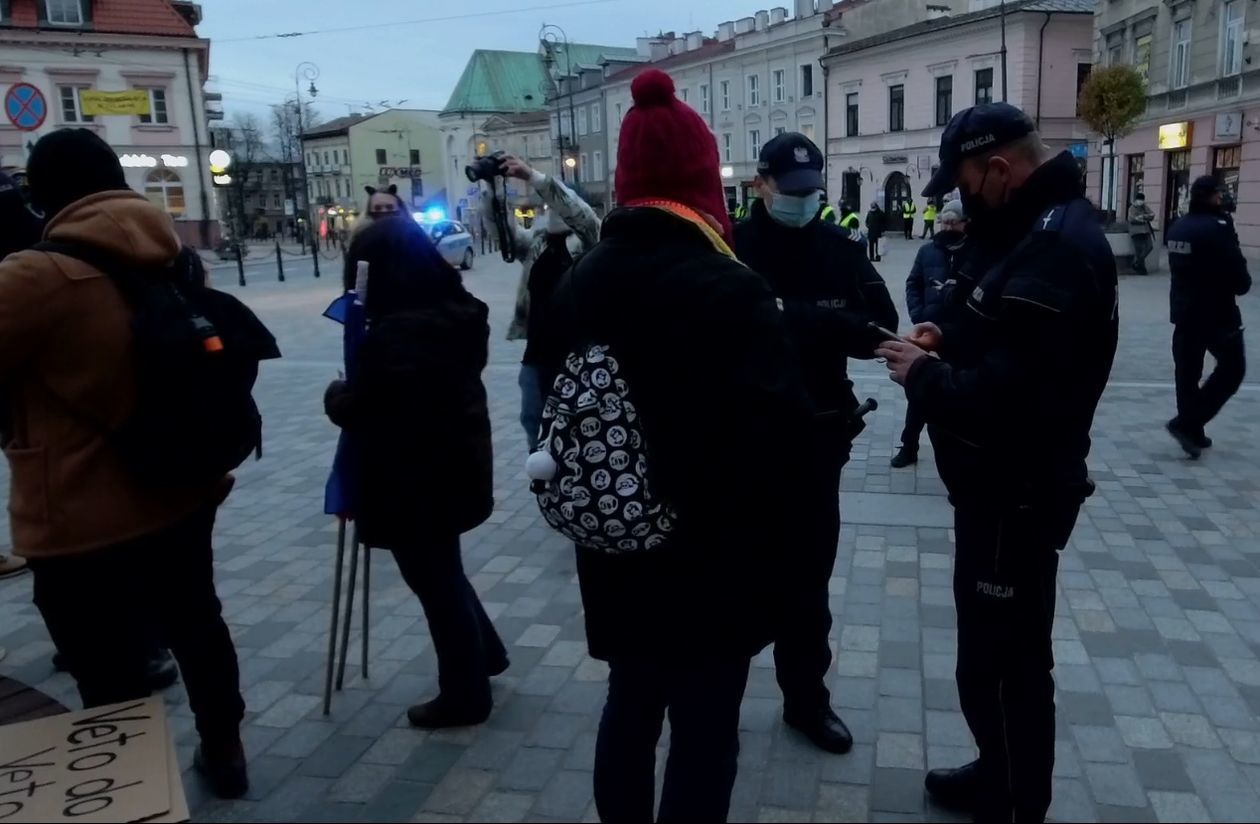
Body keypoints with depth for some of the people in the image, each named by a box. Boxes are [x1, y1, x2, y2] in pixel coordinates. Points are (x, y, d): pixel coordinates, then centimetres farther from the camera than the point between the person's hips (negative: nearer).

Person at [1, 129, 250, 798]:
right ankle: (224, 753, 41)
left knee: (113, 682, 8)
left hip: (87, 523, -7)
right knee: (196, 623, 24)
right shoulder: (176, 259, 1)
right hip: (183, 492, 8)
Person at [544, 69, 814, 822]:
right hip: (715, 559, -6)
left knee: (630, 708, 22)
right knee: (705, 733, 9)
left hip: (617, 549, 6)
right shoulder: (730, 288, -20)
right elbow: (783, 432, -19)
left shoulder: (580, 285, 1)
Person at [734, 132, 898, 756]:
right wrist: (818, 321, -26)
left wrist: (802, 318, -21)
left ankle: (807, 698, 27)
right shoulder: (732, 249, -6)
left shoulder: (840, 249, 3)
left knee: (809, 572, 12)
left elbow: (881, 327, -5)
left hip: (817, 433, 3)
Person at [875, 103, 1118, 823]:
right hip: (1010, 483, 11)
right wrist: (950, 338, 4)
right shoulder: (1048, 228, 9)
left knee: (1002, 661, 4)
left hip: (1019, 493, -11)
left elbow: (1002, 397, -34)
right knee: (1002, 649, 23)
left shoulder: (1056, 246, -26)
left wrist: (923, 376, -17)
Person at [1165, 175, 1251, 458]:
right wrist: (1242, 284, 3)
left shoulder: (1177, 228, 4)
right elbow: (1240, 279, -18)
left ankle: (1192, 433, 16)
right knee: (1232, 369, 8)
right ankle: (1186, 423, -2)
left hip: (1184, 311, 7)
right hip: (1217, 313, -7)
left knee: (1187, 373, 10)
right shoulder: (1217, 228, -18)